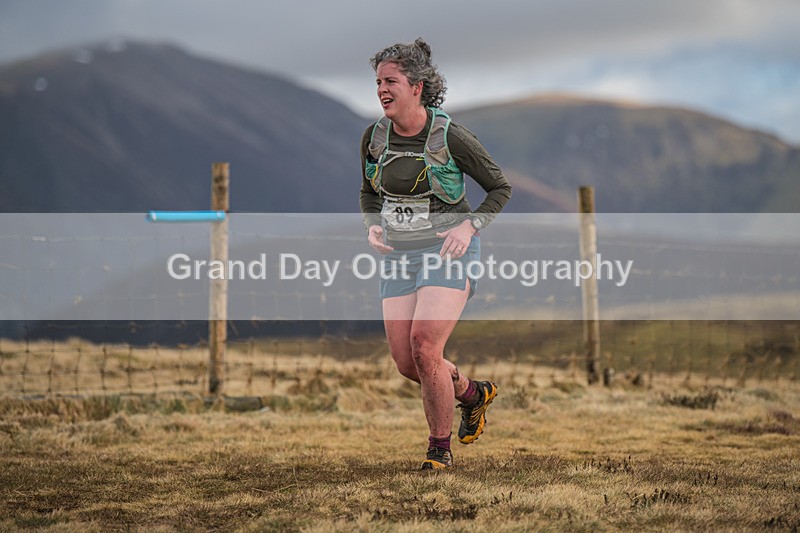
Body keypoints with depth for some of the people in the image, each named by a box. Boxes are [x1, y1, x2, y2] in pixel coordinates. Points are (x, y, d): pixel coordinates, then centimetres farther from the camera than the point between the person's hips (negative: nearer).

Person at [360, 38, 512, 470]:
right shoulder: (374, 137, 0)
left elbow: (500, 187, -3)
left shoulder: (451, 138, -14)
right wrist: (372, 227, -2)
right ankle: (471, 393, 30)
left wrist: (469, 226, -17)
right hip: (400, 256, 5)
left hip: (449, 252, -5)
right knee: (405, 363, -2)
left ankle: (440, 447, -1)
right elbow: (369, 191, 17)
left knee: (424, 347, -21)